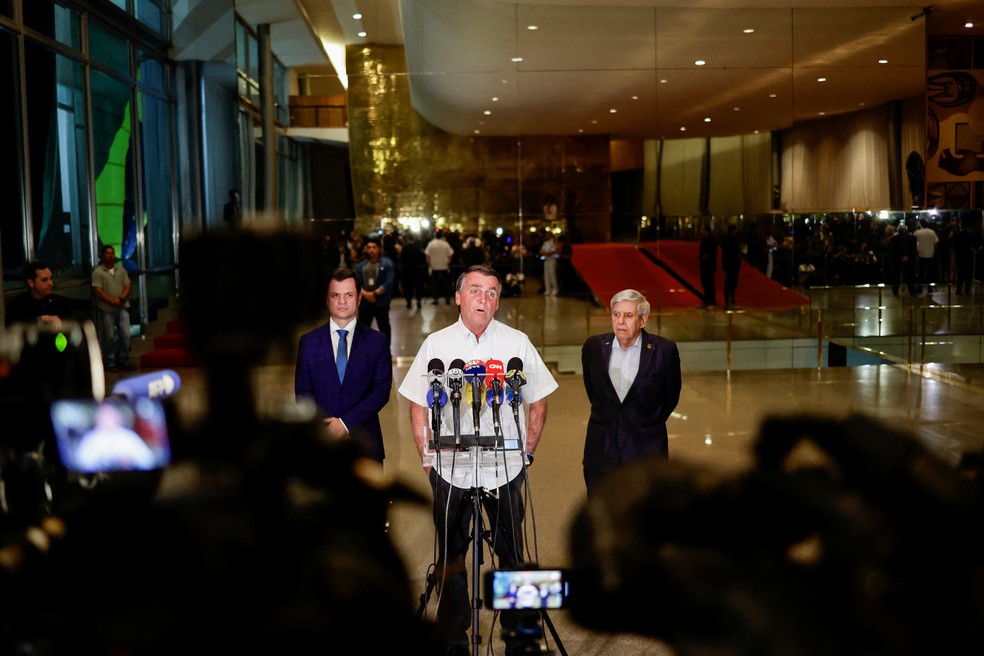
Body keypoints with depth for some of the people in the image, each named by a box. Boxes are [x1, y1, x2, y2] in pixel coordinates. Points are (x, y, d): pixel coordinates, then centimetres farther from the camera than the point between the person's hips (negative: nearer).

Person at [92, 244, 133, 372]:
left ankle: (124, 362, 11)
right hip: (106, 310, -3)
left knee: (125, 335, 1)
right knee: (109, 337, 1)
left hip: (122, 308, 4)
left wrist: (120, 299, -11)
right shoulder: (98, 272, -2)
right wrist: (112, 301, -13)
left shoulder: (121, 270, 11)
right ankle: (110, 363, 9)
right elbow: (98, 291, -8)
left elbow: (127, 286, 6)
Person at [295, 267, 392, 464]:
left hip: (364, 442, 0)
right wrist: (327, 427, -10)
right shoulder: (308, 342, 8)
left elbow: (382, 390, -1)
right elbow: (302, 392, 5)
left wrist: (346, 423, -10)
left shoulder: (377, 341, 6)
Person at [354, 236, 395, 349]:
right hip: (364, 302, 4)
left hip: (381, 302, -3)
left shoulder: (387, 263, -4)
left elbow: (389, 282, -13)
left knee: (384, 328, 5)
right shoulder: (360, 265, 8)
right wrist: (364, 293, -17)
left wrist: (374, 293, -19)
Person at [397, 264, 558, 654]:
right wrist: (427, 459, 1)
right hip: (450, 468, 0)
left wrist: (526, 452, 4)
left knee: (512, 555, 9)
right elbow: (418, 406, 5)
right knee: (451, 557, 9)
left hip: (505, 468, 0)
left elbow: (538, 402, 7)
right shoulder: (436, 344, 0)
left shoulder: (518, 343, 0)